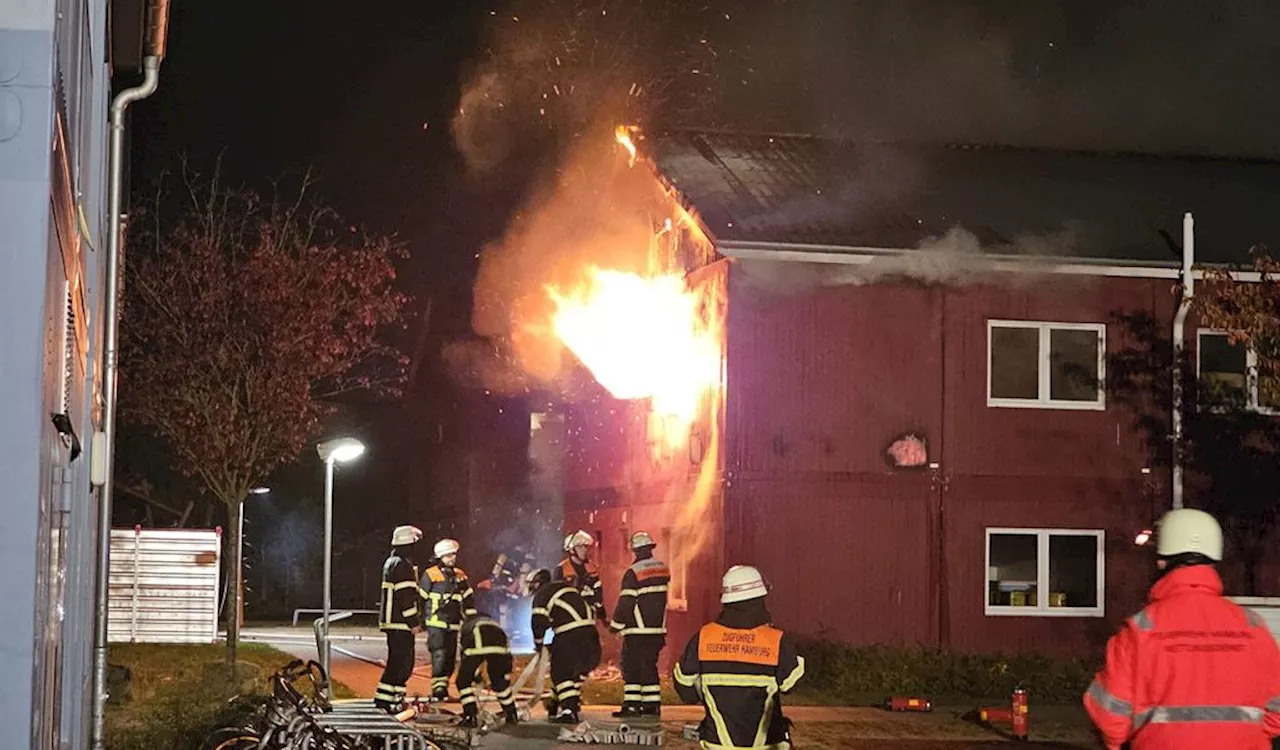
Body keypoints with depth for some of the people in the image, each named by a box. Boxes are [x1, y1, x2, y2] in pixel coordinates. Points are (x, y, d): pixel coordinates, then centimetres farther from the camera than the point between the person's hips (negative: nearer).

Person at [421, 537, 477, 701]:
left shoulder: (460, 576, 11)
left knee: (450, 658, 8)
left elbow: (469, 600, 16)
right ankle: (437, 689, -17)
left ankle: (443, 687, 17)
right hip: (436, 623, -6)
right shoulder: (430, 575, -4)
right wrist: (420, 621, -1)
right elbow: (421, 599, 0)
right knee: (439, 655, -15)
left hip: (453, 625, 6)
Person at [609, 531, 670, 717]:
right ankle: (652, 704, 11)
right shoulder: (663, 568, 6)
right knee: (649, 664, 13)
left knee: (631, 666, -1)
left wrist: (616, 625, -3)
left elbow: (625, 603, -14)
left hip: (637, 631, -6)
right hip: (658, 628, 6)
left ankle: (631, 705, -7)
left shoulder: (633, 572, -14)